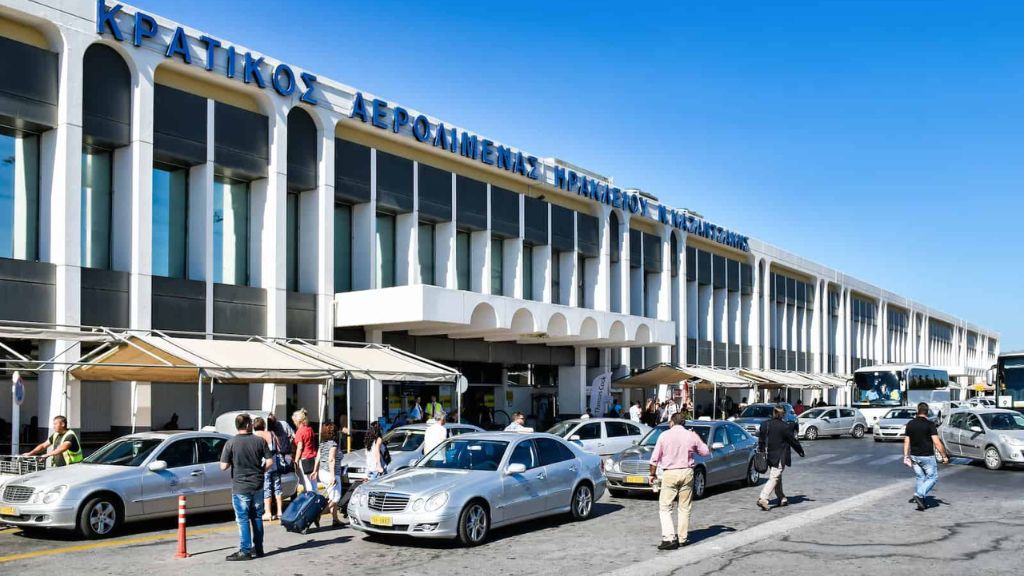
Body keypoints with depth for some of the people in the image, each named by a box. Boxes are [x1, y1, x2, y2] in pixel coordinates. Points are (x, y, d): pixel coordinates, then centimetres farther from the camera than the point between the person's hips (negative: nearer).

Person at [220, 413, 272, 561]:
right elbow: (270, 461, -4)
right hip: (257, 485, 3)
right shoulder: (260, 441, -3)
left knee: (243, 519, 1)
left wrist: (233, 462, 9)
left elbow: (223, 466, -11)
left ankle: (245, 551, 1)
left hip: (240, 487, -3)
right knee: (257, 517, 14)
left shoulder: (231, 443, -10)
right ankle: (258, 548, 20)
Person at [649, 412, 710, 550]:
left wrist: (652, 474, 8)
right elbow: (705, 451, 11)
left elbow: (655, 458, -3)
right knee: (684, 508, 13)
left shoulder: (664, 435, -3)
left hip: (670, 474, -2)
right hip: (687, 473, 3)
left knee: (665, 508, 2)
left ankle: (669, 538, -10)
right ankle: (682, 538, 16)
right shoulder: (692, 435, 1)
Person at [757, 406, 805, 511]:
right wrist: (801, 451, 10)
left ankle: (782, 499, 31)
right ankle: (762, 499, -17)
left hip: (769, 456, 7)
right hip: (779, 457, -7)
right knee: (774, 478, -6)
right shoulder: (785, 426, -14)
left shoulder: (764, 424, 3)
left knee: (777, 478, 20)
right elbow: (793, 441, -4)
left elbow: (761, 440, 8)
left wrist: (761, 451, 18)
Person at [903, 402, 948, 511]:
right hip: (927, 457, -5)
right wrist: (944, 456, -7)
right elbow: (936, 442, -15)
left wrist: (906, 456, 10)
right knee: (933, 477, 7)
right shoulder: (930, 424, -13)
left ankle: (920, 501, 12)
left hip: (914, 456, 5)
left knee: (920, 478, 17)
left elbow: (906, 442, 4)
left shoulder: (910, 424, 2)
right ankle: (919, 495, -11)